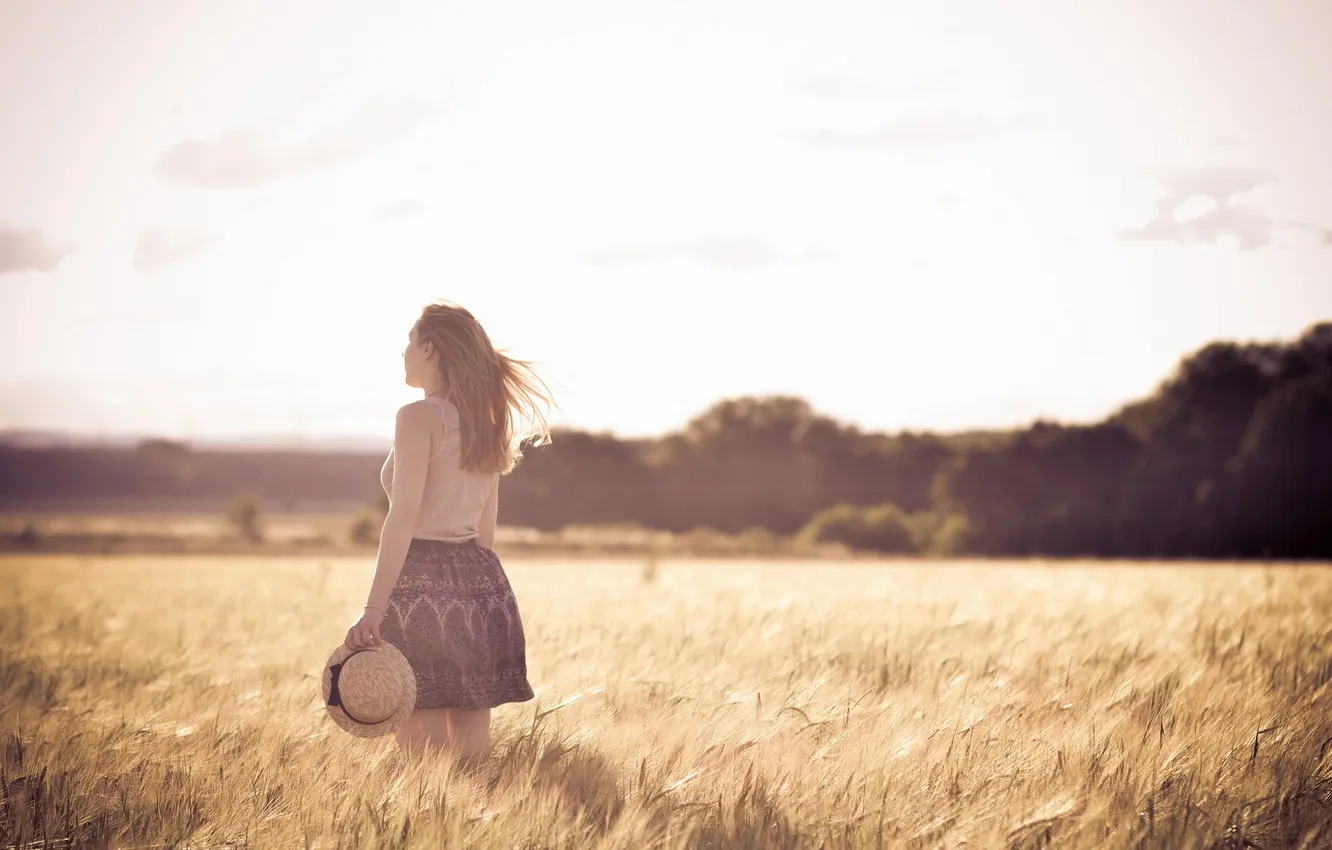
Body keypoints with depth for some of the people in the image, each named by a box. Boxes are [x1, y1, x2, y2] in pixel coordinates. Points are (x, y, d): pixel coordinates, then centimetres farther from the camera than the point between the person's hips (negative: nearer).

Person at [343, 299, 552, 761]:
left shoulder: (419, 416, -9)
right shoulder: (483, 421, 14)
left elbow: (404, 516, -17)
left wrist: (373, 610, -20)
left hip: (423, 584, -7)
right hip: (479, 583, 8)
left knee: (423, 752, -5)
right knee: (473, 747, 8)